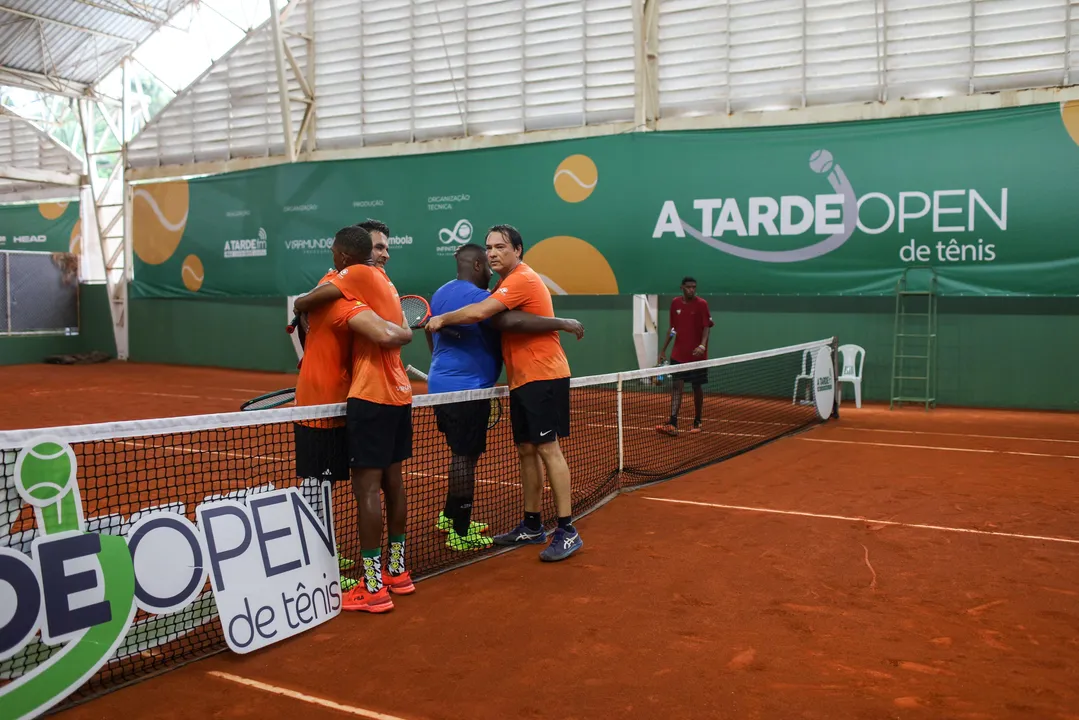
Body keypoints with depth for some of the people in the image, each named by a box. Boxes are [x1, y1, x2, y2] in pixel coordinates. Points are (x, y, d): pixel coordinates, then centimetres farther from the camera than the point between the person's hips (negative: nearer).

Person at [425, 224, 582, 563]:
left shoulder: (523, 279, -15)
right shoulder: (507, 283, 17)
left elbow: (479, 312, -24)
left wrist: (443, 319, -11)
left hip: (543, 376, -10)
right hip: (522, 380, 10)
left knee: (547, 449, -11)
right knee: (526, 451, 11)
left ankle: (567, 532, -7)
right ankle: (532, 527, 20)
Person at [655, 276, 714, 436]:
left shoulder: (702, 304, -7)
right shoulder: (675, 303, 5)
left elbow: (706, 327, -11)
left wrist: (702, 345, -29)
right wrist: (664, 348, 13)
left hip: (697, 355, -3)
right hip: (678, 355, 3)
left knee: (697, 387, 8)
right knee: (676, 386, -6)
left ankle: (697, 422, 22)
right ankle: (673, 423, -12)